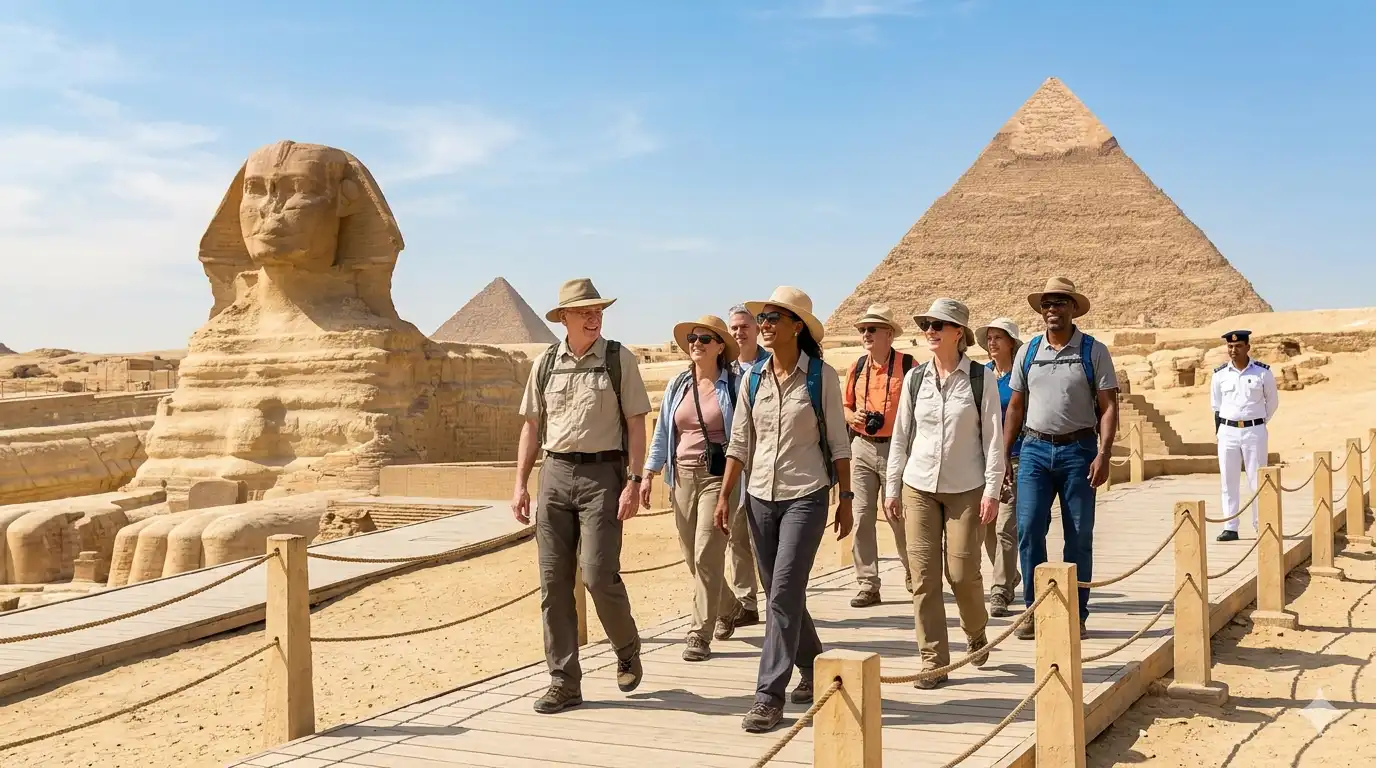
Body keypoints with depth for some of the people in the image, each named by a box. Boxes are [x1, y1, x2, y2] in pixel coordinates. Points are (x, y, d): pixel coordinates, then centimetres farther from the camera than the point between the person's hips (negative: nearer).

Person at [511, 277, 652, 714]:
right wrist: (520, 485, 8)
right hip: (555, 473, 4)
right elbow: (532, 426, 13)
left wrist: (634, 482, -10)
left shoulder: (619, 360, -1)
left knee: (598, 575, -11)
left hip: (602, 473, -4)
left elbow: (636, 423, -2)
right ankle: (564, 682, 13)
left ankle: (627, 649, 19)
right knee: (553, 581, 3)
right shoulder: (545, 363, 9)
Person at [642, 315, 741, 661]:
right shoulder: (677, 386, 11)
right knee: (693, 556, 12)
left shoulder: (733, 386, -3)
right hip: (683, 476, 5)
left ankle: (700, 635, -4)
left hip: (717, 477, -5)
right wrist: (648, 475, 8)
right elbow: (662, 433, 14)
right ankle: (726, 607, 38)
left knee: (706, 556, -11)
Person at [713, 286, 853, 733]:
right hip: (760, 496, 5)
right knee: (782, 595, 13)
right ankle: (812, 666, 36)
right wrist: (724, 496, 5)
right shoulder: (753, 379, 6)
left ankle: (769, 697, -5)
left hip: (805, 497, -5)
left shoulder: (821, 376, -5)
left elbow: (838, 442, -2)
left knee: (783, 596, -10)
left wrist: (845, 499, -2)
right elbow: (739, 443, 9)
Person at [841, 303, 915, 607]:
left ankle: (912, 574, 25)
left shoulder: (908, 365, -6)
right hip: (862, 448, 4)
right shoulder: (857, 368, 8)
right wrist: (853, 417, -4)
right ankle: (868, 584, 5)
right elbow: (844, 406, 18)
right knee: (862, 516, -1)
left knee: (898, 515, 3)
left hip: (896, 449, -4)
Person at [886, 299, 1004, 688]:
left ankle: (976, 633, 28)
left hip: (965, 488, -3)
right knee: (924, 575, -1)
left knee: (962, 571, -3)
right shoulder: (915, 378, 6)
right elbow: (901, 435, 10)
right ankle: (933, 660, 7)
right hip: (918, 487, 3)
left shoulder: (980, 379, -2)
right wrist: (892, 487, 8)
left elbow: (993, 437, -2)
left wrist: (992, 490, -7)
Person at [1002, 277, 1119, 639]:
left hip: (1078, 450, -2)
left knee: (1079, 536, 4)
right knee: (1029, 530, -5)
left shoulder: (1093, 351, 0)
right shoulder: (1028, 352, 9)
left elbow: (1108, 406, -3)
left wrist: (1103, 454, -14)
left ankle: (1076, 615, 13)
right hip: (1035, 449, 2)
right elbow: (1015, 406, 14)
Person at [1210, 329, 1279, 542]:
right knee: (1228, 481, 2)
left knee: (1257, 480, 1)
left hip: (1254, 431, -2)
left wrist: (1257, 423, 12)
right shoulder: (1220, 374, 3)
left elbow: (1272, 402, 10)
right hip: (1228, 431, 2)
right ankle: (1230, 527, 6)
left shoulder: (1263, 372, -2)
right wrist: (1219, 431, 8)